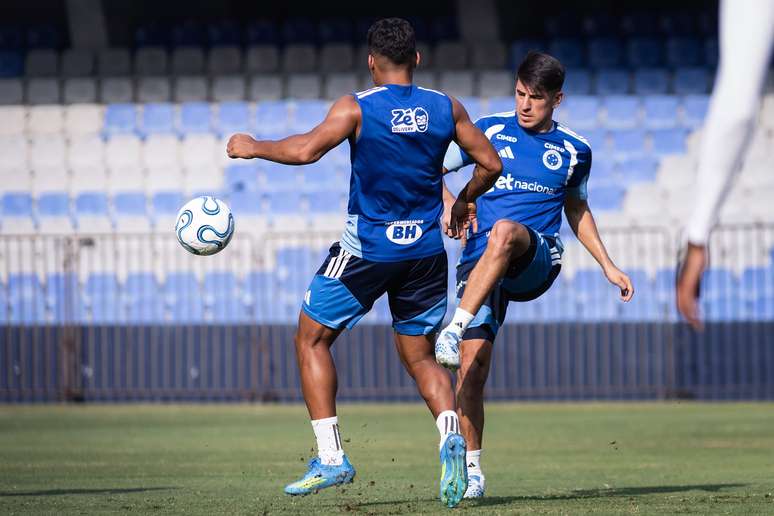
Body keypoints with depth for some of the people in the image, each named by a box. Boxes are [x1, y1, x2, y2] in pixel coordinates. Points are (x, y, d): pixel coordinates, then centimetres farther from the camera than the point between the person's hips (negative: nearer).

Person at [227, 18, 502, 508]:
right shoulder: (446, 108, 2)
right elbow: (491, 165, 6)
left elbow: (307, 149, -24)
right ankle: (451, 436, -15)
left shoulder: (356, 108, -10)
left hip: (368, 249, -4)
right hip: (426, 249, 4)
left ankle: (331, 457, 4)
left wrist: (252, 147, -8)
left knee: (311, 338, 13)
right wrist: (463, 202, 23)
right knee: (421, 357, 15)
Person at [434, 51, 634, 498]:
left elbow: (577, 209, 28)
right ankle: (472, 467, 0)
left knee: (503, 232, -38)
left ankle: (455, 329, -46)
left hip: (538, 261, -1)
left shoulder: (574, 151, 12)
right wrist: (450, 205, -7)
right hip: (481, 262, 1)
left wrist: (608, 266, 22)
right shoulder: (490, 130, 8)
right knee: (473, 363, -13)